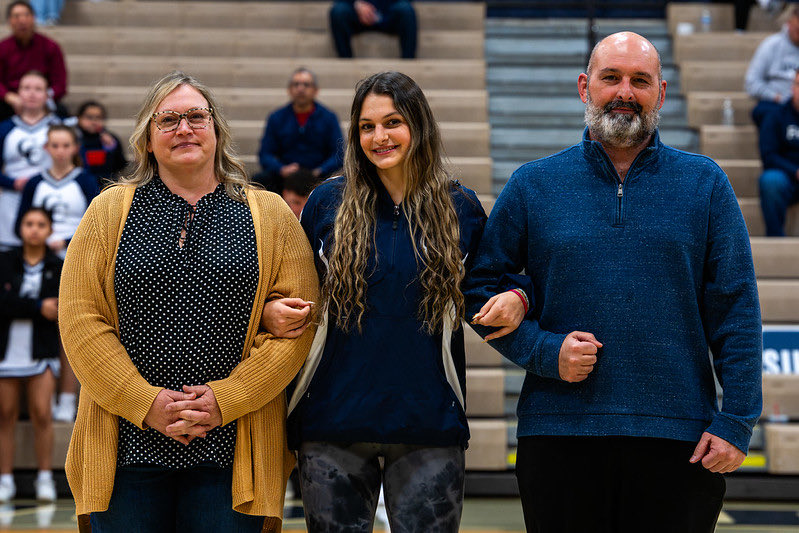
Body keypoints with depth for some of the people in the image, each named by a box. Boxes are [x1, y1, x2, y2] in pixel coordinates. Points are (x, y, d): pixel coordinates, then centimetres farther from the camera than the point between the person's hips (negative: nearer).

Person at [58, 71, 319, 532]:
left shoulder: (270, 215, 8)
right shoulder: (109, 211, 9)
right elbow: (80, 320, 1)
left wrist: (225, 399, -9)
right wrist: (147, 403, -9)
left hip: (232, 448, 0)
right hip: (129, 446, 0)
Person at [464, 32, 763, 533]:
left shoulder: (704, 184, 6)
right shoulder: (532, 186, 7)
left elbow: (736, 309, 3)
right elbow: (479, 289, 8)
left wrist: (736, 421, -5)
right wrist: (544, 351, -8)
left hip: (680, 436, 0)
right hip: (559, 432, 0)